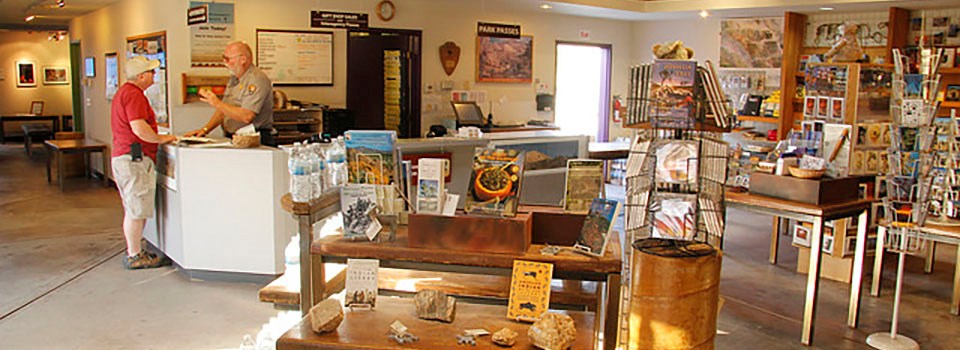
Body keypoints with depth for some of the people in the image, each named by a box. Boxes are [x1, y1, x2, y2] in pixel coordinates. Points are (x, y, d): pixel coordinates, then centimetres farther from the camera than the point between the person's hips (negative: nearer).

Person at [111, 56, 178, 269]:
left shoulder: (125, 92, 20)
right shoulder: (134, 95, -15)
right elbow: (139, 128, -23)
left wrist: (157, 133, 21)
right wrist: (161, 138, -10)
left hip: (123, 156, 11)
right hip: (135, 158, -11)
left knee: (134, 209, 16)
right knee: (136, 210, -4)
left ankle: (134, 251, 24)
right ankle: (135, 256, 2)